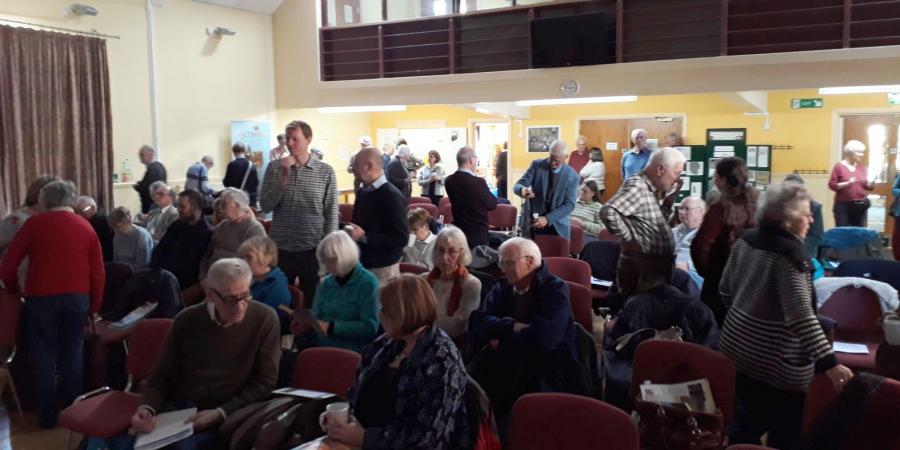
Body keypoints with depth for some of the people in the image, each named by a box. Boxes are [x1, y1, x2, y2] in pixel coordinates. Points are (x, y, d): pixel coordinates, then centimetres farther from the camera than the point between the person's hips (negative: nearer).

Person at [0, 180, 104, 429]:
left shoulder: (34, 223, 1)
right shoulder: (86, 227, 7)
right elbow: (98, 273, 4)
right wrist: (94, 307, 13)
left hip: (40, 298, -2)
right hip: (77, 298, 2)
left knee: (43, 356, 8)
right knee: (73, 353, 12)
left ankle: (47, 416, 14)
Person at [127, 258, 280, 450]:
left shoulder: (264, 319, -7)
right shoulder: (186, 320, 2)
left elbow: (265, 382, -4)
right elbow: (162, 375, 9)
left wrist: (220, 413, -14)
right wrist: (147, 407, -11)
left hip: (230, 415, -2)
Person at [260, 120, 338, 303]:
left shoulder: (326, 171, -2)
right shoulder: (274, 168, 2)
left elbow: (331, 212, -1)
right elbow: (265, 206, -5)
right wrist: (284, 177, -15)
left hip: (313, 249, -1)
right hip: (280, 248, 1)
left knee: (312, 300, 10)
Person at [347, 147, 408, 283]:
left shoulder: (392, 196, -15)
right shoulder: (362, 192, 10)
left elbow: (402, 238, -20)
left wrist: (365, 237, -22)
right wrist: (350, 231, 2)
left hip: (383, 268, -7)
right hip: (360, 263, 7)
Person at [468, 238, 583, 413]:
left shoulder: (555, 289, -7)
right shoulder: (502, 287, 10)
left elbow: (545, 337, -22)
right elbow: (477, 322, -3)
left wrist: (500, 332, -10)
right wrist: (511, 326, -18)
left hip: (550, 374, -4)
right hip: (509, 367, 4)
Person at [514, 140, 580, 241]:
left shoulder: (572, 176, -6)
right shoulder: (537, 165, -3)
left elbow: (569, 205, -8)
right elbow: (518, 184, -7)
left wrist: (547, 219, -20)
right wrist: (522, 190, -33)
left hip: (557, 227, 0)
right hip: (532, 222, 0)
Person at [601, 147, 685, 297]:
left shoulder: (649, 188, 12)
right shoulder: (637, 186, -18)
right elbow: (608, 212, -32)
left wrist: (671, 197, 9)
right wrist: (628, 240, -22)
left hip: (654, 267, 10)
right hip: (640, 269, -10)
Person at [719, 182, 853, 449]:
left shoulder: (746, 240, 3)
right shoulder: (789, 254, -21)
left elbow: (726, 290, 13)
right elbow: (801, 315, -29)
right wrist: (829, 362, -29)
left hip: (738, 347, 8)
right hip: (775, 362, -8)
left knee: (748, 424, 21)